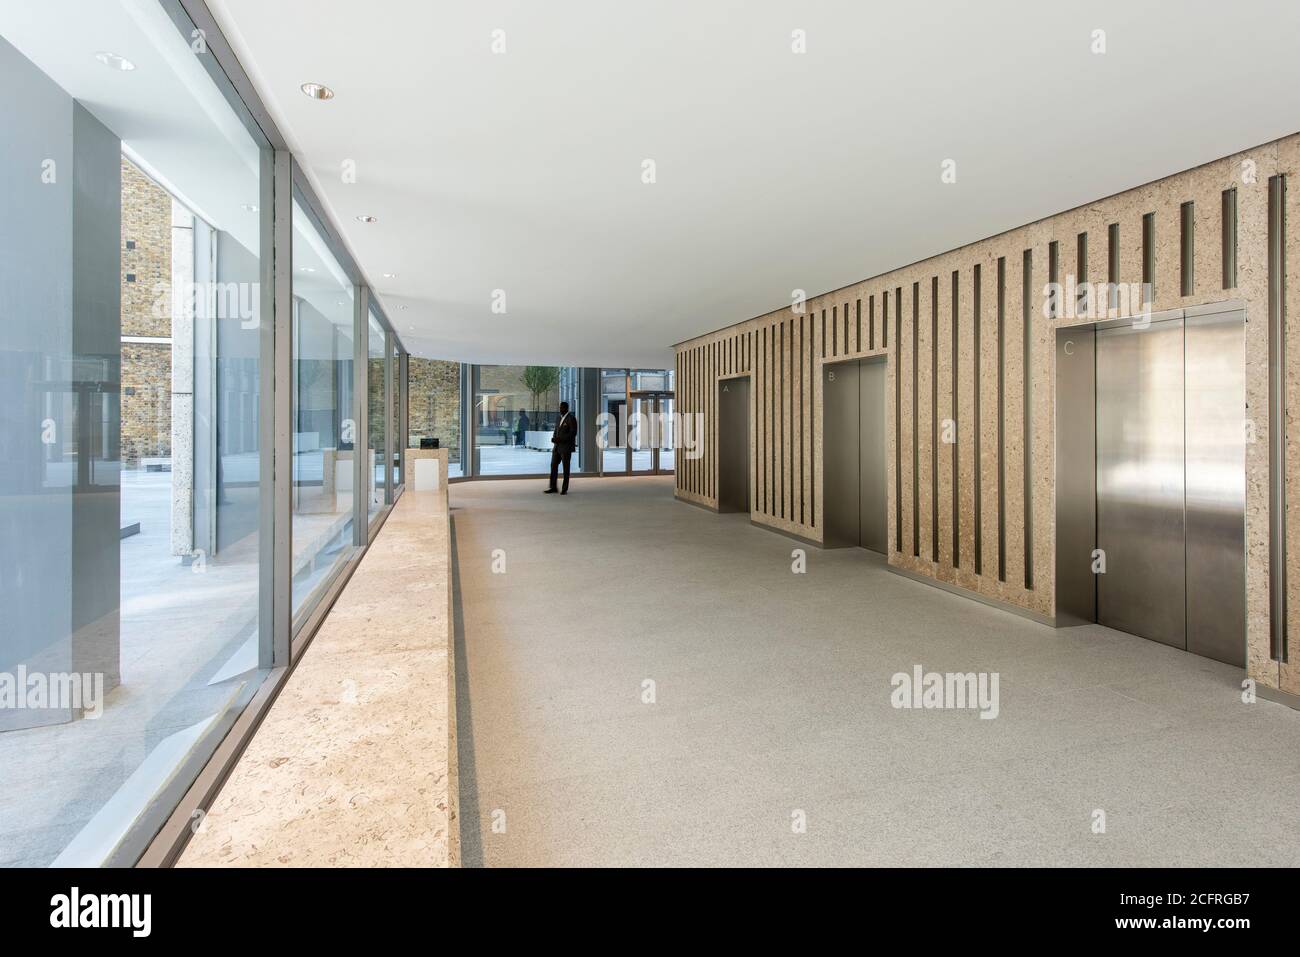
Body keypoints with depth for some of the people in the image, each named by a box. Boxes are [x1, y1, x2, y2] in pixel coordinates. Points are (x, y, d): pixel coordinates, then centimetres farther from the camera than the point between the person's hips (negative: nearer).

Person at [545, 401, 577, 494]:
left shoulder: (571, 419, -8)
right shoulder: (560, 419, 15)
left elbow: (573, 433, -15)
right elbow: (556, 431, 18)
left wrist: (560, 439, -21)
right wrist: (553, 438, -4)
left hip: (566, 447, -7)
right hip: (557, 447, 7)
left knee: (566, 468, 1)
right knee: (553, 466, 2)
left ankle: (565, 489, 8)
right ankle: (553, 488, 8)